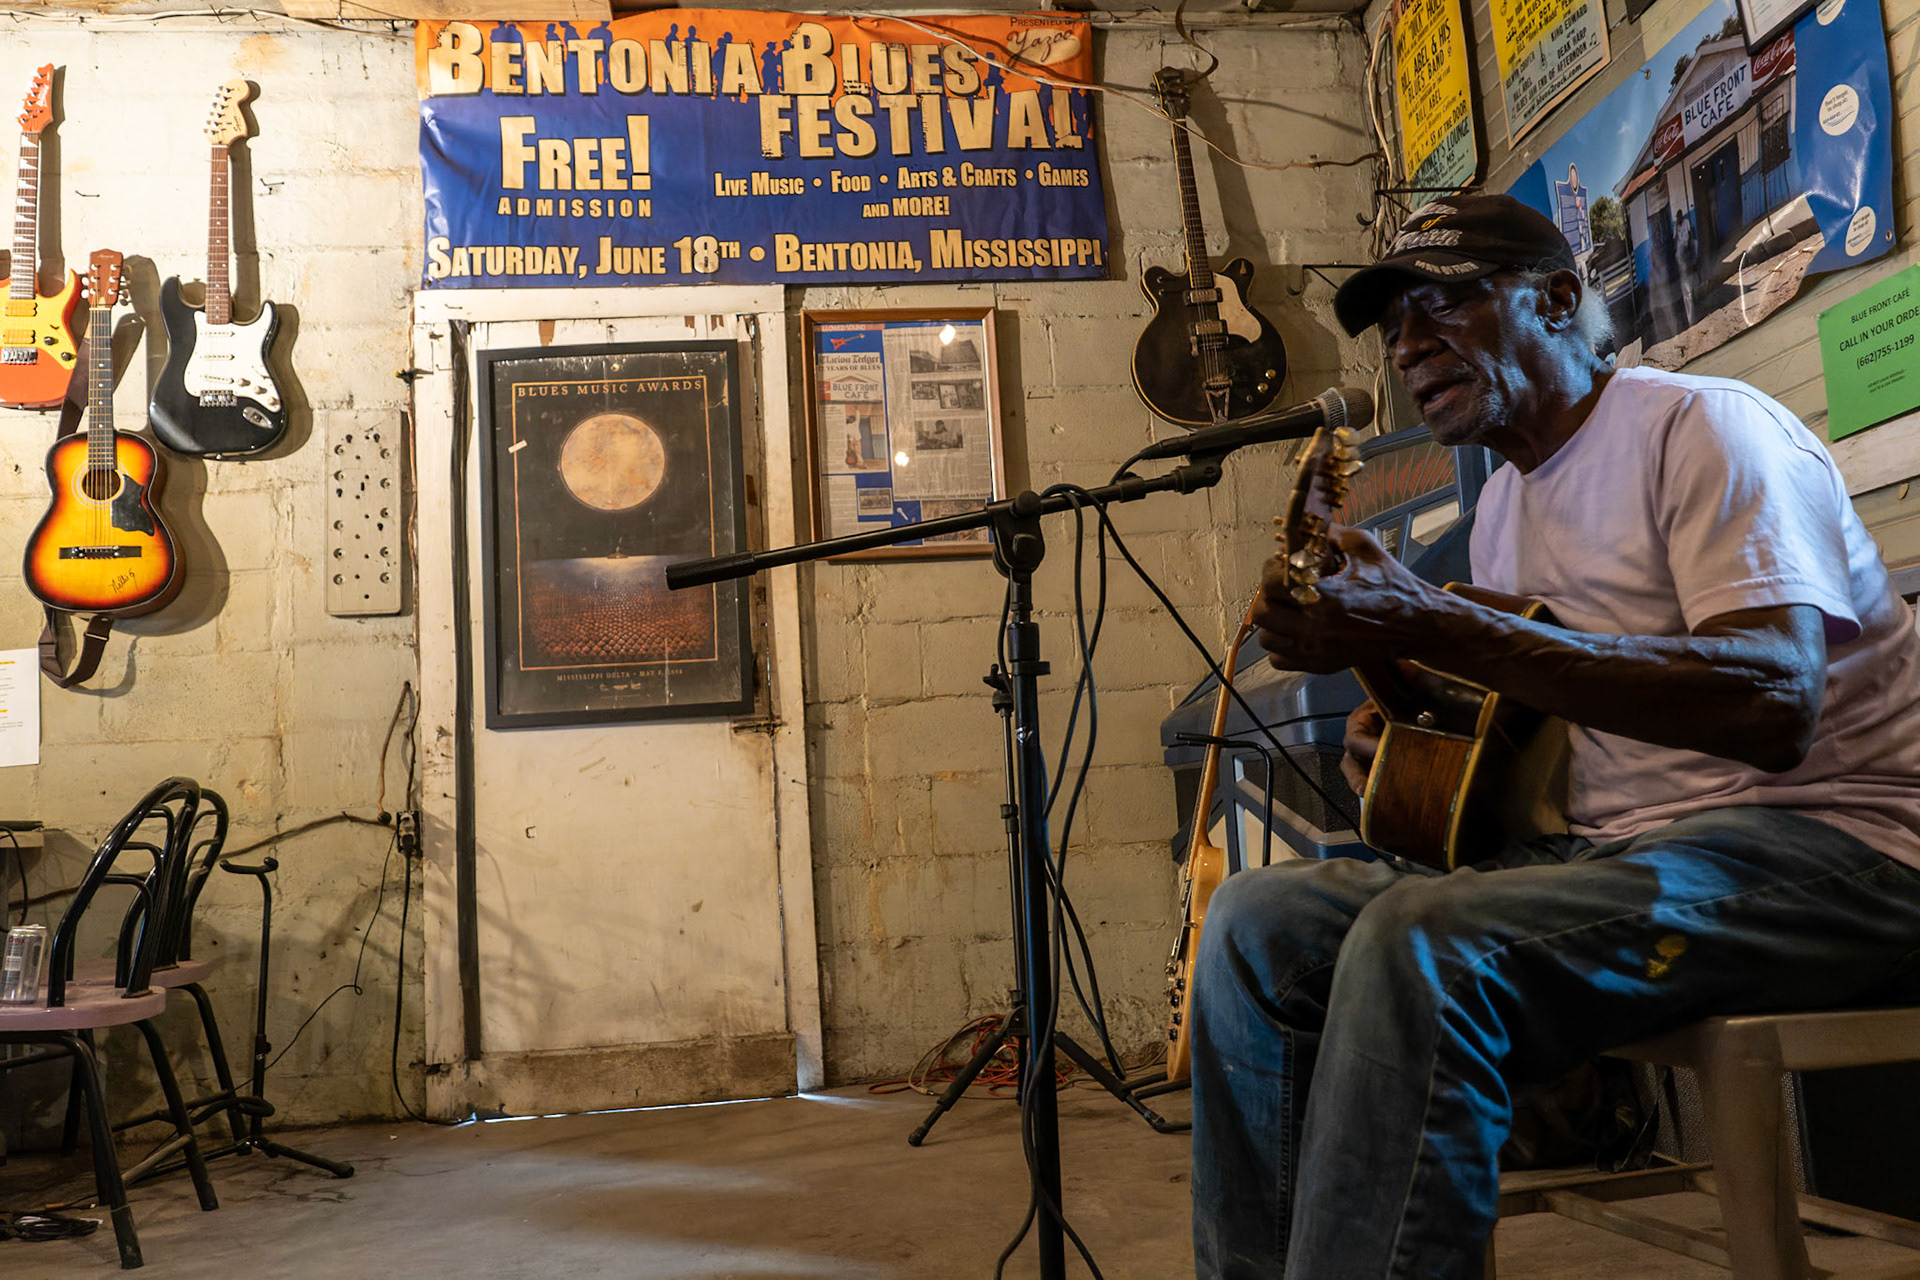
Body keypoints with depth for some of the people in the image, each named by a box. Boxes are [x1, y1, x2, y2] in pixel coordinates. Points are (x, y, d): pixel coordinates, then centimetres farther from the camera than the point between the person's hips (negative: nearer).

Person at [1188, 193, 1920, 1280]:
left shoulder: (1700, 425, -8)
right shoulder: (1505, 507, 16)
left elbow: (1776, 705, -25)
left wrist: (1431, 629, -31)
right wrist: (1406, 739, 5)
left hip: (1832, 836, -8)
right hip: (1611, 844, 8)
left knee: (1426, 943, -34)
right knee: (1259, 917, -8)